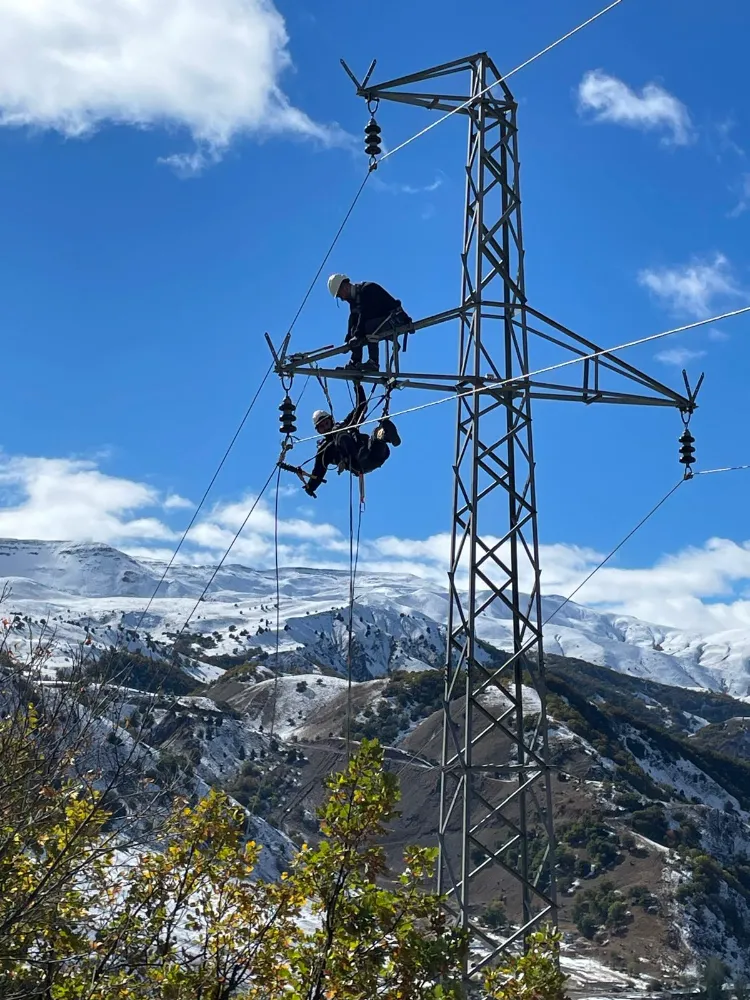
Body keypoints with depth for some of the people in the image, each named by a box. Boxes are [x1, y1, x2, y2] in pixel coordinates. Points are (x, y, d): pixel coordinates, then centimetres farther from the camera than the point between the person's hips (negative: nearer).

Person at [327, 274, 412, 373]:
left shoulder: (368, 289, -18)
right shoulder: (354, 298, 12)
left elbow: (365, 314, -27)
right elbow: (353, 320, 6)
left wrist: (358, 334, -29)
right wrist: (348, 340, -5)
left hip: (395, 318, -10)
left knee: (369, 326, -32)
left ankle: (373, 363, -31)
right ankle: (355, 363, -3)